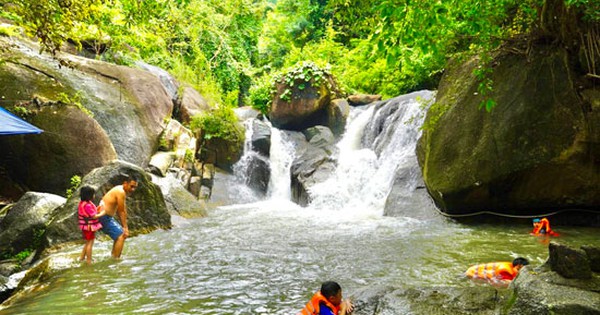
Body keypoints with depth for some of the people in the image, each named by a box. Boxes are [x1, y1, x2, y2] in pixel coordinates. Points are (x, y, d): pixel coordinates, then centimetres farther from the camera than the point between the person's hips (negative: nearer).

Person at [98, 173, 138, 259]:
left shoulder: (121, 191, 10)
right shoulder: (121, 192, -20)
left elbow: (123, 210, 11)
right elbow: (121, 212, -16)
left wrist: (125, 227, 9)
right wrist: (125, 227, -9)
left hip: (107, 217, 10)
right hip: (104, 217, -10)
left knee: (121, 235, 18)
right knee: (121, 236, -13)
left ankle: (114, 257, 26)